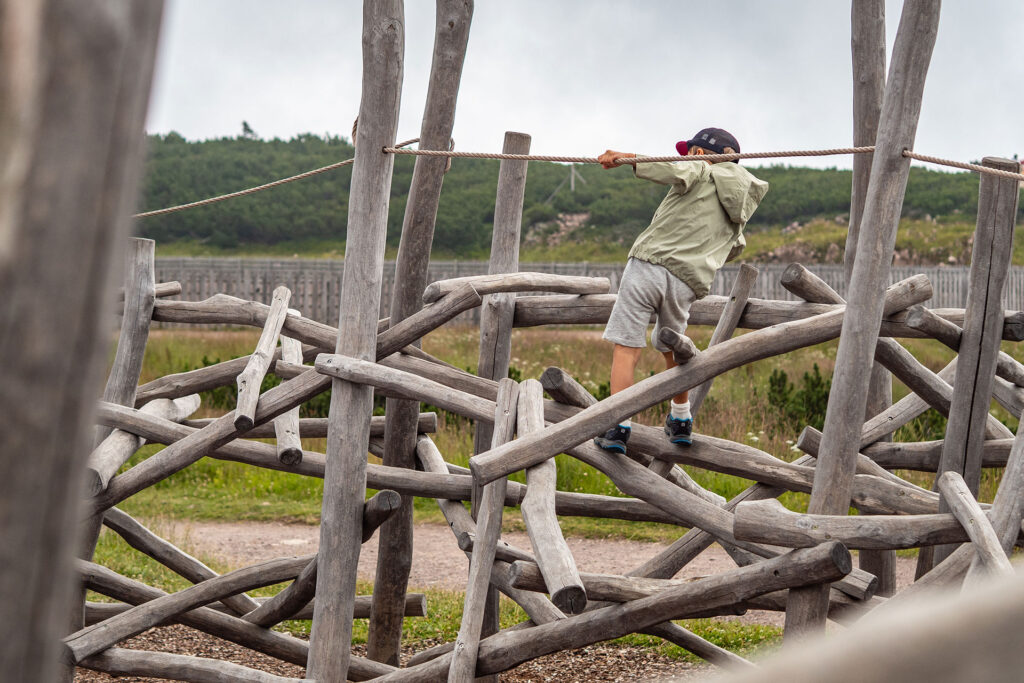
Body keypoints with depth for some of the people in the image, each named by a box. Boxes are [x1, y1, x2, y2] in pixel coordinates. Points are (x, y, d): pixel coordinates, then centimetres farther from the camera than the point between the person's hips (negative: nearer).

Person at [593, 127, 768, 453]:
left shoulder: (700, 172, 6)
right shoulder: (737, 217, 24)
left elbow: (674, 170, -16)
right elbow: (734, 248, 41)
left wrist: (628, 157, -14)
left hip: (650, 264, -6)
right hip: (686, 283, 6)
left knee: (627, 347, -5)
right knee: (670, 347, 27)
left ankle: (619, 428, -13)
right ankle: (681, 422, 34)